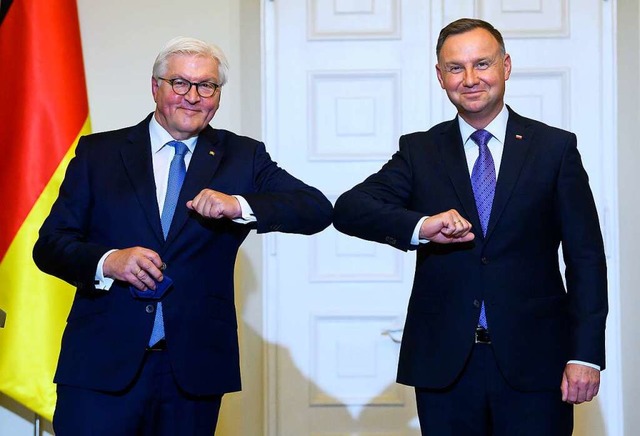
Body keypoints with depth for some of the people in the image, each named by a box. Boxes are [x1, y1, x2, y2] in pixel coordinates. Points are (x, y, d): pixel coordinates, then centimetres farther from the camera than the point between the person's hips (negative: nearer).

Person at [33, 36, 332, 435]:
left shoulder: (242, 157, 8)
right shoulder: (98, 152, 7)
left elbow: (318, 211, -4)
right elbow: (50, 244, 4)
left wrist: (240, 205, -20)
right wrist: (107, 261, -17)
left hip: (194, 370, 1)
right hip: (102, 363, 0)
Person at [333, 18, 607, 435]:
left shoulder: (555, 148, 4)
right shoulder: (420, 151, 8)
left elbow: (586, 258, 2)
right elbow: (348, 209, -5)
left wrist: (586, 354, -7)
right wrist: (420, 226, -22)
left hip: (533, 364, -1)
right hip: (444, 365, 1)